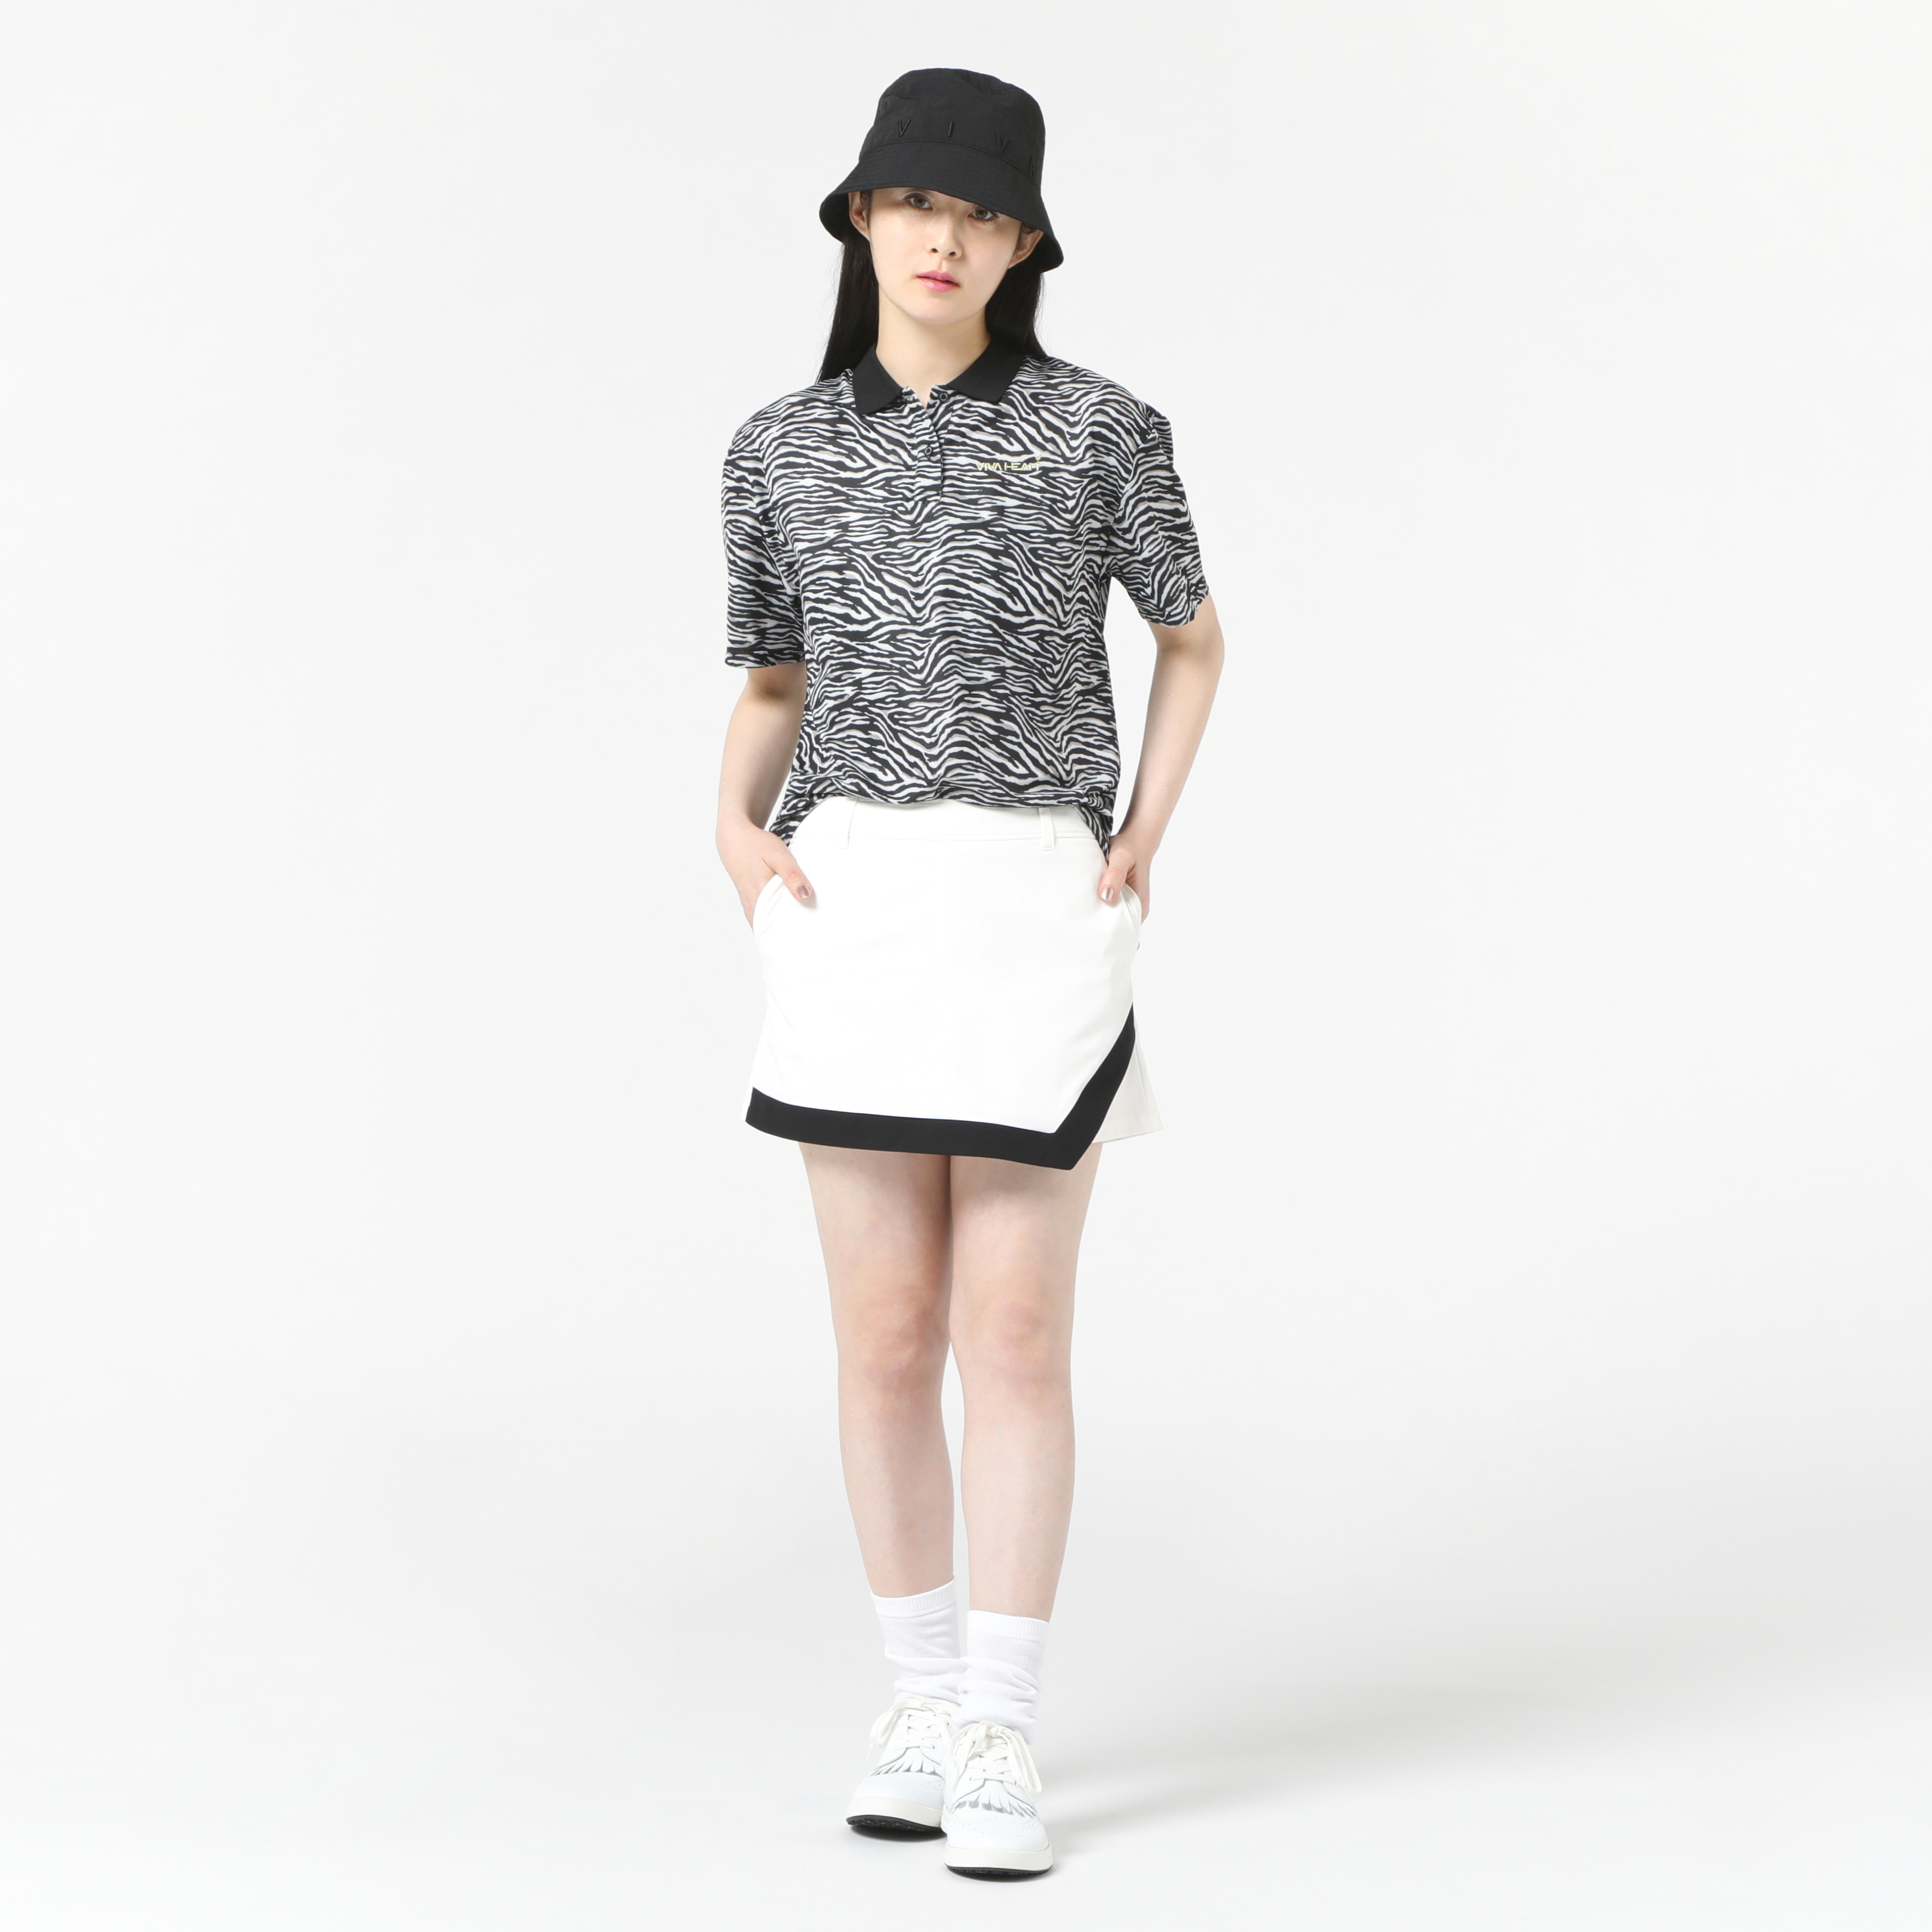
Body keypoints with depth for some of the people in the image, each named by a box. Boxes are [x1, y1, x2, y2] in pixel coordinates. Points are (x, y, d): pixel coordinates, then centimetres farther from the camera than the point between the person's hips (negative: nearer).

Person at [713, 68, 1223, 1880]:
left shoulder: (1101, 427, 1)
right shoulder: (779, 450, 8)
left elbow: (1193, 640, 13)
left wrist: (1143, 844, 0)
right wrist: (737, 832, -2)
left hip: (1037, 904, -2)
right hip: (850, 902, 2)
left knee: (1013, 1329, -4)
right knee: (884, 1327, 4)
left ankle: (997, 1739, 4)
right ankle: (918, 1699, 18)